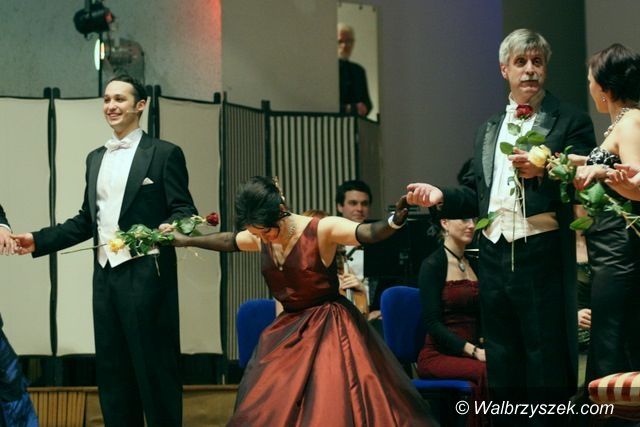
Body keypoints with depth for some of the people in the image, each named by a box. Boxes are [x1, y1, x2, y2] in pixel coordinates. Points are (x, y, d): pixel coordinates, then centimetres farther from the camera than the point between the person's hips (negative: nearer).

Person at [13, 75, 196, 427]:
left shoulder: (164, 153, -1)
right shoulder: (95, 158, 18)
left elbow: (184, 211, -6)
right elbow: (86, 221, 20)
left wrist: (170, 227, -28)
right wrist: (38, 240, 12)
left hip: (145, 275, -6)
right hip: (105, 275, 6)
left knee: (154, 368, -1)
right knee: (111, 371, 10)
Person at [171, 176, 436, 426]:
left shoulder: (323, 230, -17)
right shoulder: (260, 239, 2)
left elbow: (367, 233, -31)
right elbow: (228, 241, 22)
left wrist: (394, 222, -52)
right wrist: (187, 241, 32)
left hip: (328, 330, -6)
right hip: (287, 331, 6)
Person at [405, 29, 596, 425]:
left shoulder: (571, 121, 0)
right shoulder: (489, 129, 18)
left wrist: (543, 172, -27)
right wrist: (442, 196, 2)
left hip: (543, 258, -6)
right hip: (494, 258, 6)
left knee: (548, 371, -2)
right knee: (502, 369, 12)